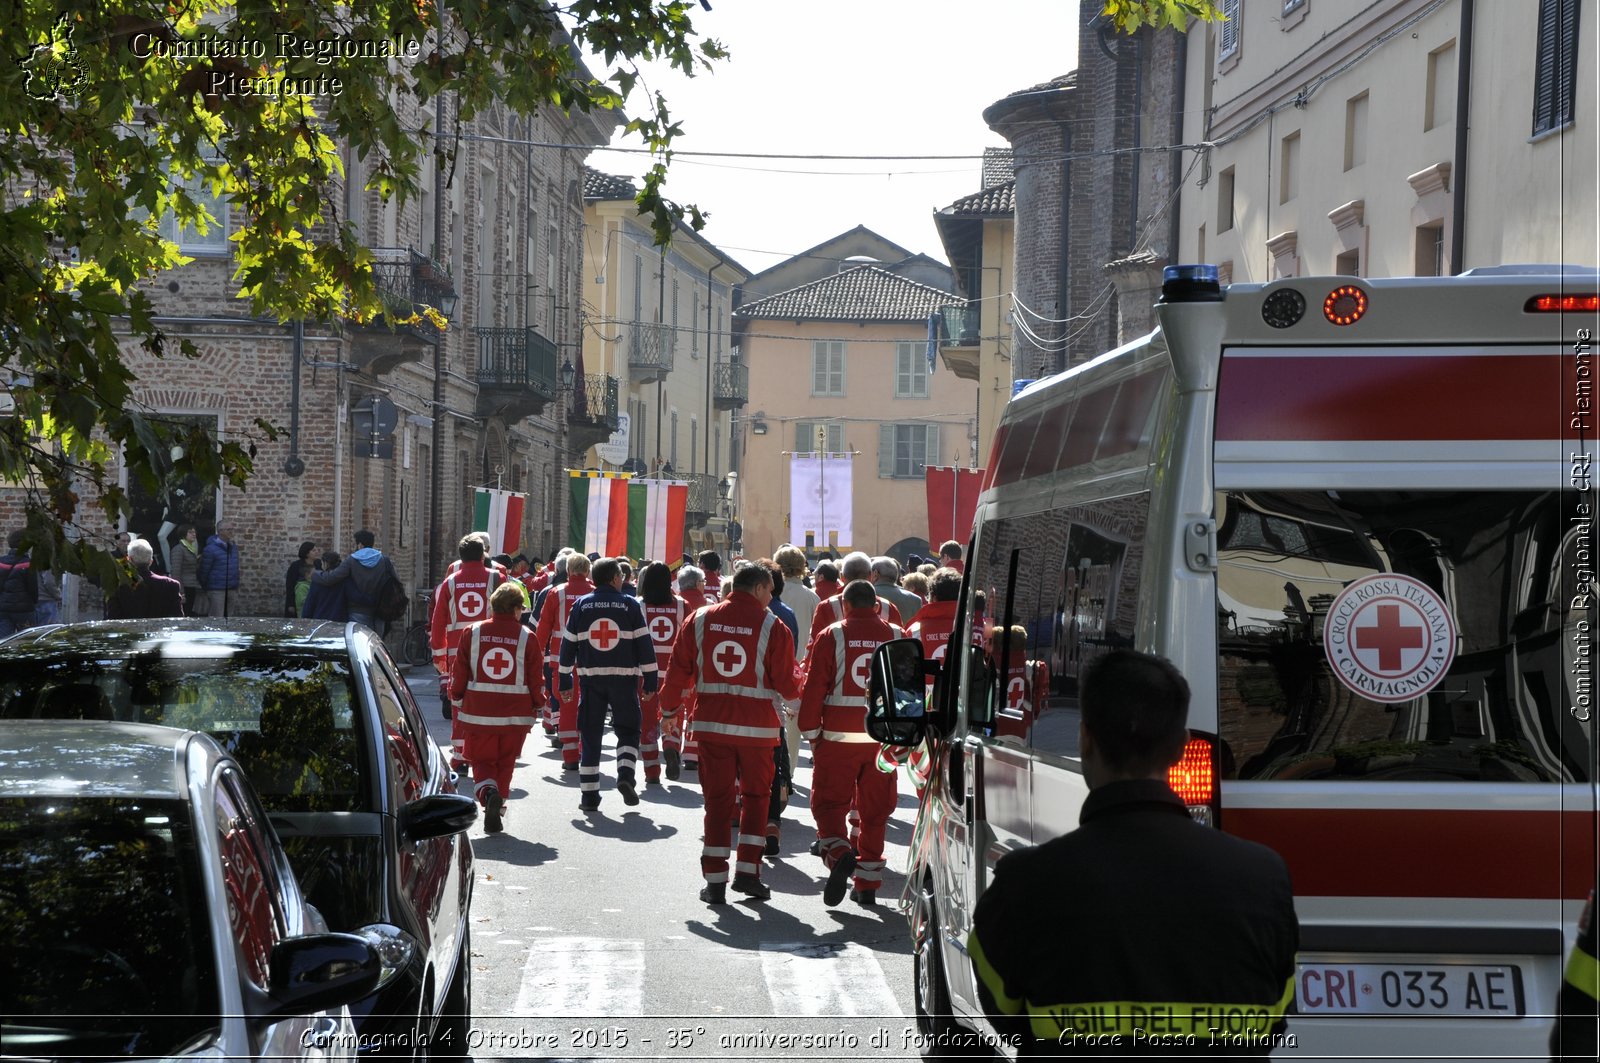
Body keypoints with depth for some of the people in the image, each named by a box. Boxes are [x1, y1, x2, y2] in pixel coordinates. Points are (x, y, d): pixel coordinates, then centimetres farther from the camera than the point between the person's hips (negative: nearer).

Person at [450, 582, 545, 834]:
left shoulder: (472, 633, -1)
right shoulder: (526, 637, -4)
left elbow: (458, 674, 3)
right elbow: (535, 680, 0)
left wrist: (458, 702, 17)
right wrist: (537, 707, 15)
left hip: (477, 713, 0)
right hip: (515, 716, 0)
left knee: (481, 761, 12)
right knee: (505, 763, 16)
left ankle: (487, 792, -18)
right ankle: (496, 813, 13)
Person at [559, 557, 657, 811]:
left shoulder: (581, 605, 5)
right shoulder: (630, 604, 0)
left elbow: (568, 643, 7)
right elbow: (644, 644, -1)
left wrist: (565, 678, 14)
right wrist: (650, 678, 3)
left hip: (590, 677, 2)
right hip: (624, 678, -2)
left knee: (590, 735, 7)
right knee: (628, 730, 11)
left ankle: (588, 794, 5)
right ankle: (626, 775, -12)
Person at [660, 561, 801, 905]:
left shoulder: (700, 619, 2)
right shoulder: (772, 626, -7)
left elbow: (679, 669, 5)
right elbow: (785, 683, -4)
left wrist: (669, 706, 18)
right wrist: (796, 697, 18)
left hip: (711, 722, 2)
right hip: (757, 726, -2)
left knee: (717, 799, 8)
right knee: (756, 796, 15)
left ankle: (715, 880, 6)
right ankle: (747, 871, 10)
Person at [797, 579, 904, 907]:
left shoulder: (831, 636, -4)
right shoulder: (896, 637, 4)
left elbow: (814, 688, -4)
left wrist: (811, 733, 4)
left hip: (839, 736, -3)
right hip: (883, 739, 3)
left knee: (829, 802, 7)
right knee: (874, 809, 11)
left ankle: (839, 853, -20)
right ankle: (868, 884, 14)